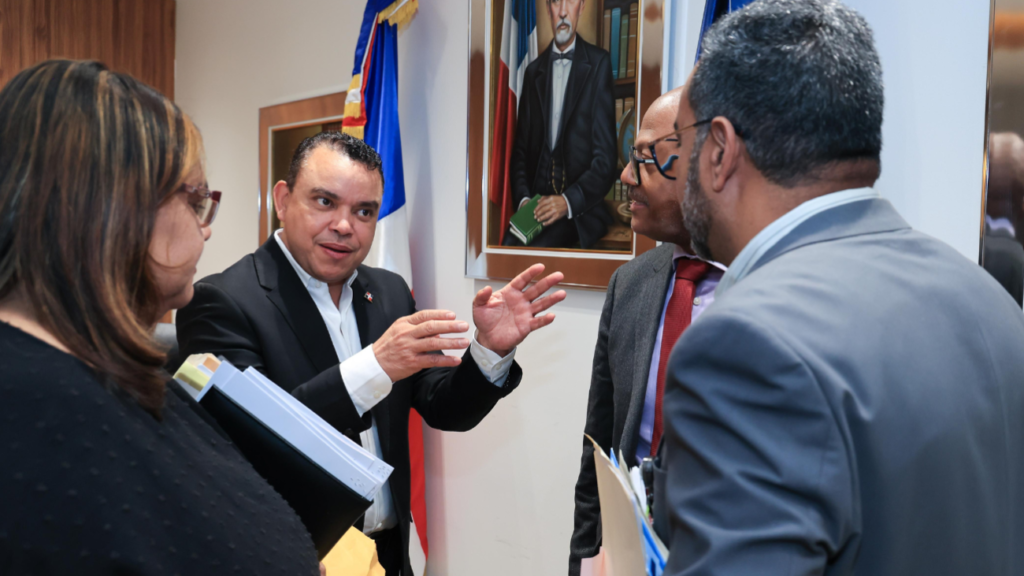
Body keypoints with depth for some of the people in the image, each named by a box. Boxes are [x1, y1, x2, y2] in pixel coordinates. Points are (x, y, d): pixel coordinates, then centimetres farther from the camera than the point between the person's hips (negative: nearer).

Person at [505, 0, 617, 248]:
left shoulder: (599, 64, 1)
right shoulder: (533, 71, 16)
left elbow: (606, 157, -4)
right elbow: (520, 149, 15)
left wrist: (569, 201, -17)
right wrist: (523, 198, -4)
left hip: (579, 209, -3)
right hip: (537, 203, 4)